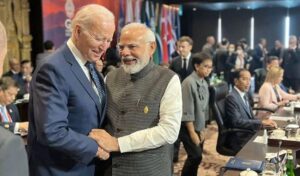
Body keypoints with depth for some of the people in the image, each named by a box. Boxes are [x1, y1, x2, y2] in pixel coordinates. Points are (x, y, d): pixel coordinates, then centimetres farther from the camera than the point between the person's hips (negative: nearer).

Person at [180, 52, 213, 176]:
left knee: (196, 157, 10)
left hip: (198, 127, 8)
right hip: (188, 127, -7)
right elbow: (187, 110, -18)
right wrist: (192, 132, -17)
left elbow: (203, 108, 12)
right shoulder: (189, 83, -18)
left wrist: (201, 129, 11)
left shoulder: (204, 84, 6)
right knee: (196, 156, -12)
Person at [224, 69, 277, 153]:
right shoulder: (231, 98, -14)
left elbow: (250, 117, 15)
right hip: (239, 140, -8)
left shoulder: (244, 95, 13)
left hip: (249, 134, 8)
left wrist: (263, 121, -4)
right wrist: (261, 123, -21)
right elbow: (237, 121, -22)